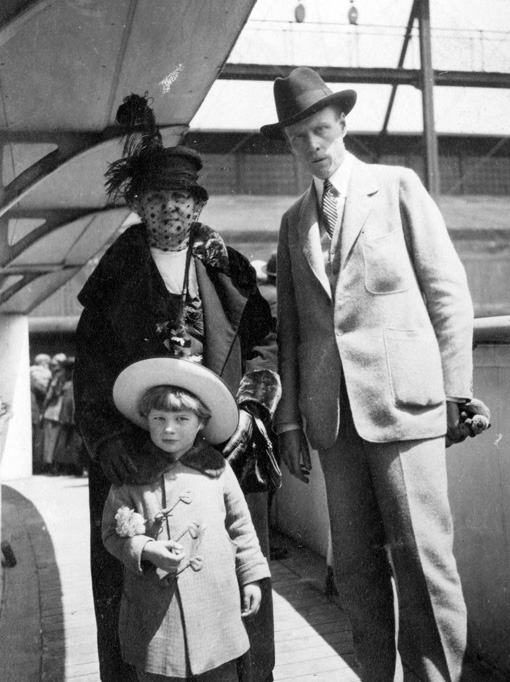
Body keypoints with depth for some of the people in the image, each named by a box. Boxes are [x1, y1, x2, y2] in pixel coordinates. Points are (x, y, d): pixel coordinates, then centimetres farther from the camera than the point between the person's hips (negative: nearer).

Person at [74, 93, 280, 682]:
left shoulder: (227, 267, 10)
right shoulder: (114, 274, 9)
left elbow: (266, 341, 6)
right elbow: (90, 364, 3)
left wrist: (250, 407, -10)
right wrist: (103, 436, -10)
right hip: (134, 450, 0)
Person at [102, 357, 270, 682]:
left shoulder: (217, 468, 1)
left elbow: (240, 526, 9)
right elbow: (112, 531, 1)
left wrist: (251, 576, 9)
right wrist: (146, 550, -15)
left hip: (214, 602, 1)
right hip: (154, 609, 0)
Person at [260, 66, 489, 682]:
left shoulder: (397, 186, 6)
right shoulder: (293, 221, 17)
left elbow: (448, 291, 2)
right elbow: (290, 325, 14)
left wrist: (455, 391, -4)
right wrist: (289, 418, 8)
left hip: (402, 399, -4)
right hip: (331, 411, 4)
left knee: (422, 556, -4)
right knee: (355, 563, 7)